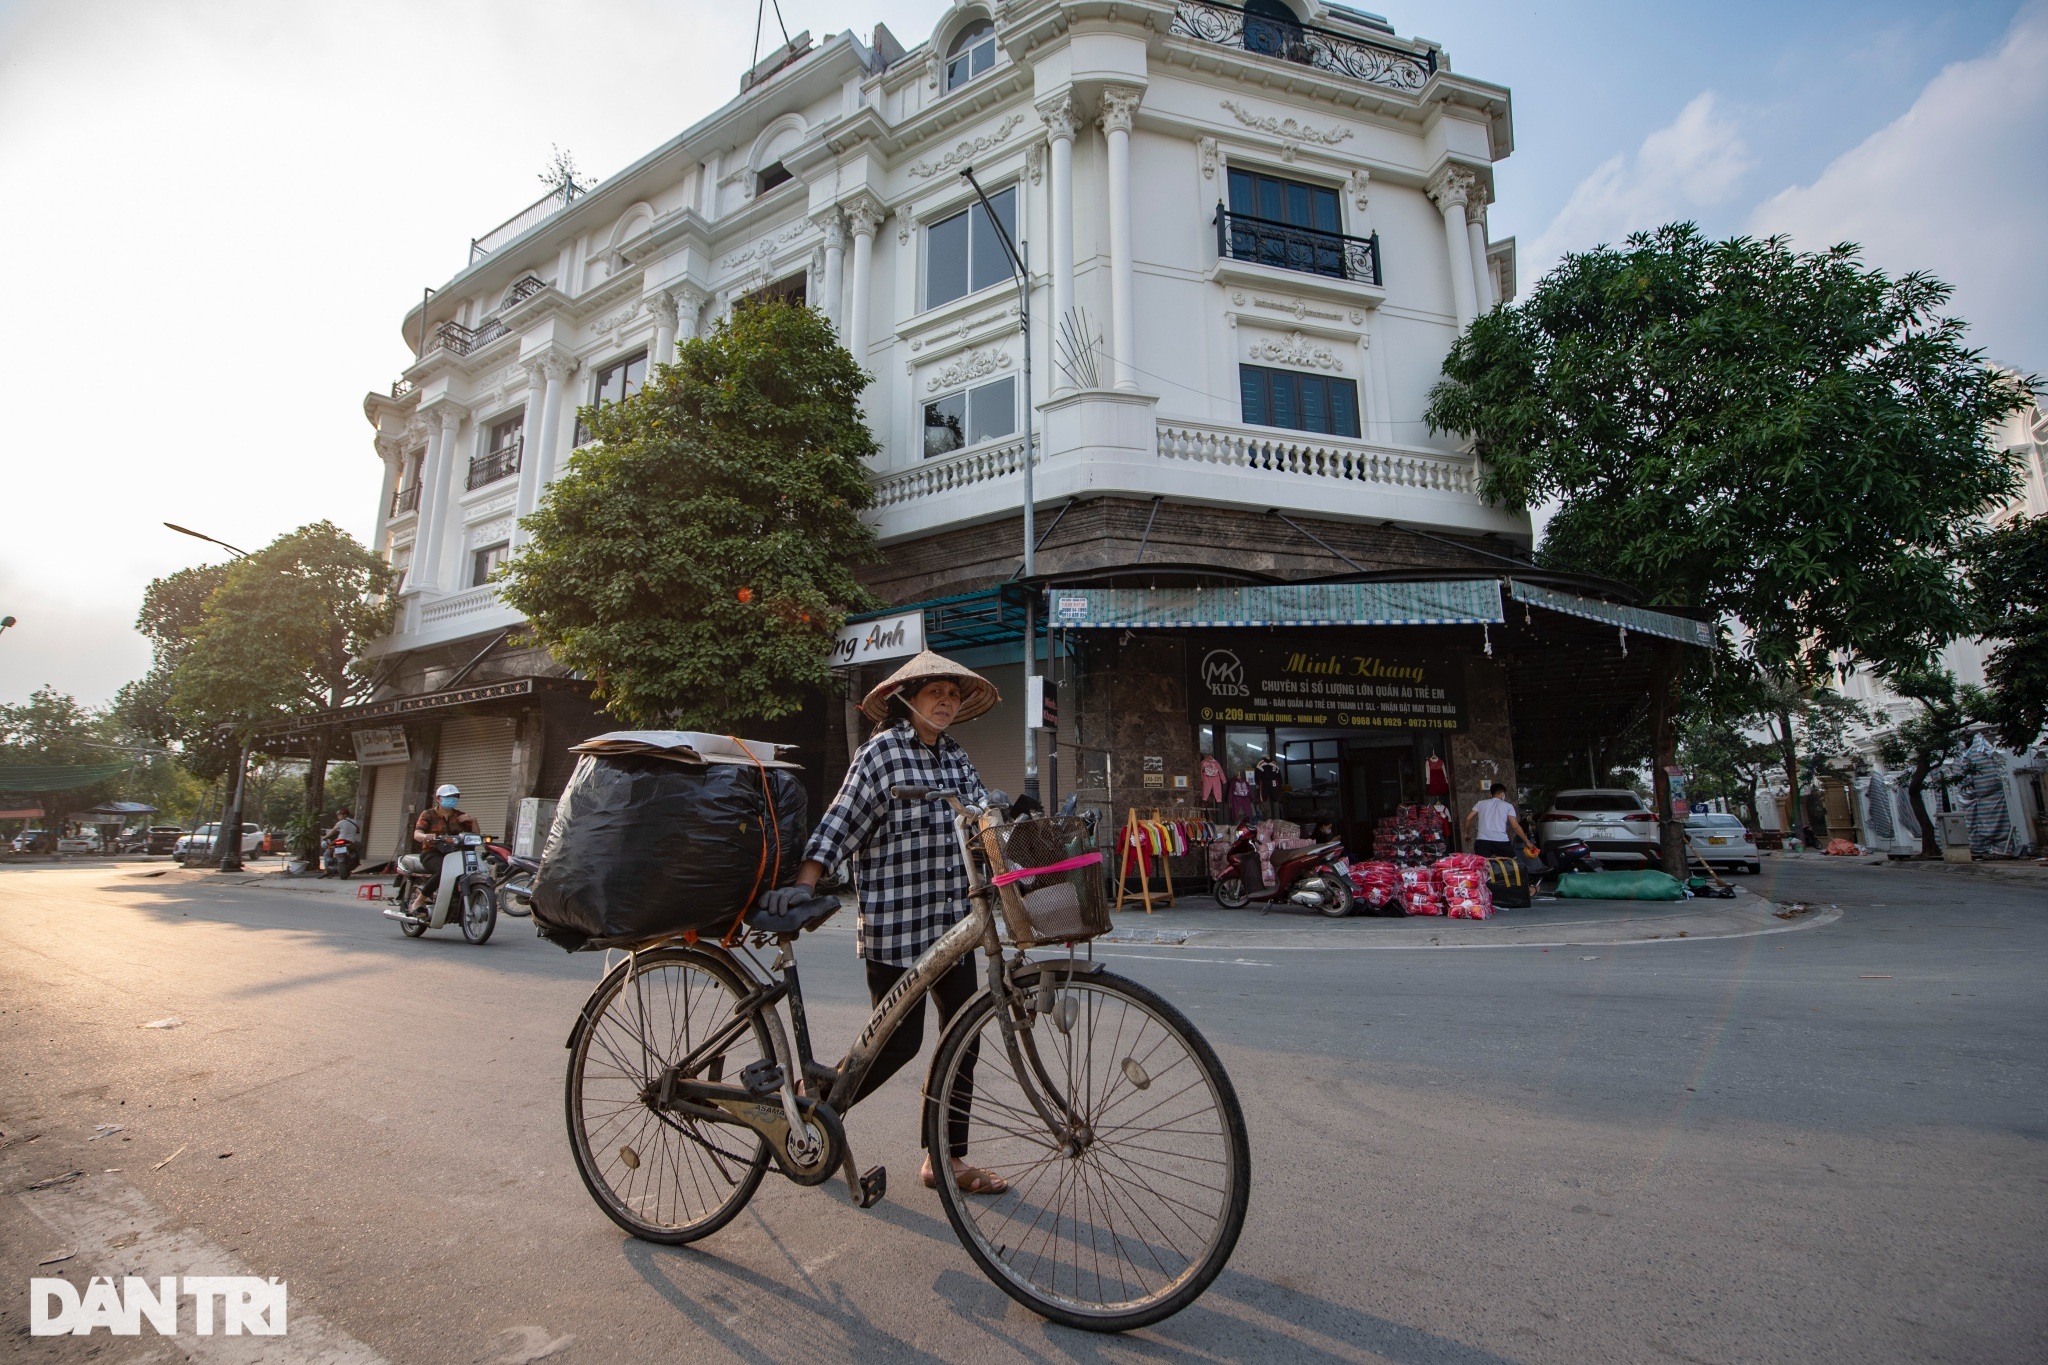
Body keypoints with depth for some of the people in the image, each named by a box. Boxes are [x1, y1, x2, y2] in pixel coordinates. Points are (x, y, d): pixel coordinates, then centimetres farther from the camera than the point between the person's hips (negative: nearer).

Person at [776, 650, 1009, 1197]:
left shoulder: (957, 758, 12)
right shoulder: (883, 750, -9)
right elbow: (840, 822, -14)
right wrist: (804, 886, -21)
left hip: (952, 924, 7)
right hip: (894, 925, -7)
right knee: (901, 1040, 1)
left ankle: (948, 1159, 26)